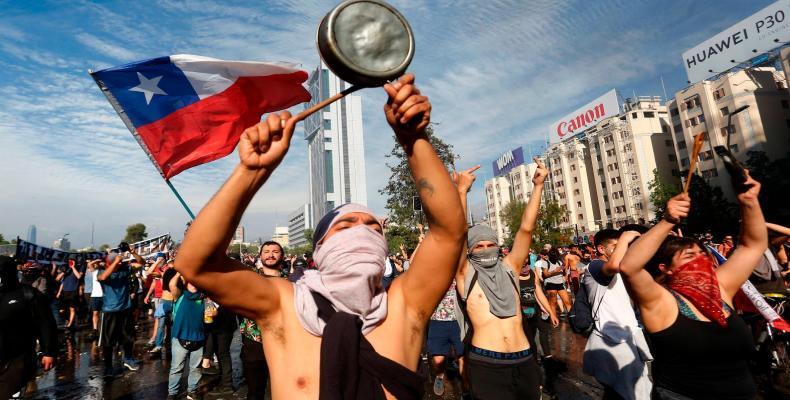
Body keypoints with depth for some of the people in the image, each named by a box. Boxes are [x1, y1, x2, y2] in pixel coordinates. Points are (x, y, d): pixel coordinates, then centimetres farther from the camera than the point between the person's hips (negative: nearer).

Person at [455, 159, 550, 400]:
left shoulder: (509, 268, 8)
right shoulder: (466, 274, -1)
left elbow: (526, 228, 2)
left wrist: (538, 185, -2)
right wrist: (462, 190, -20)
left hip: (524, 360, 4)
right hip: (485, 364, -4)